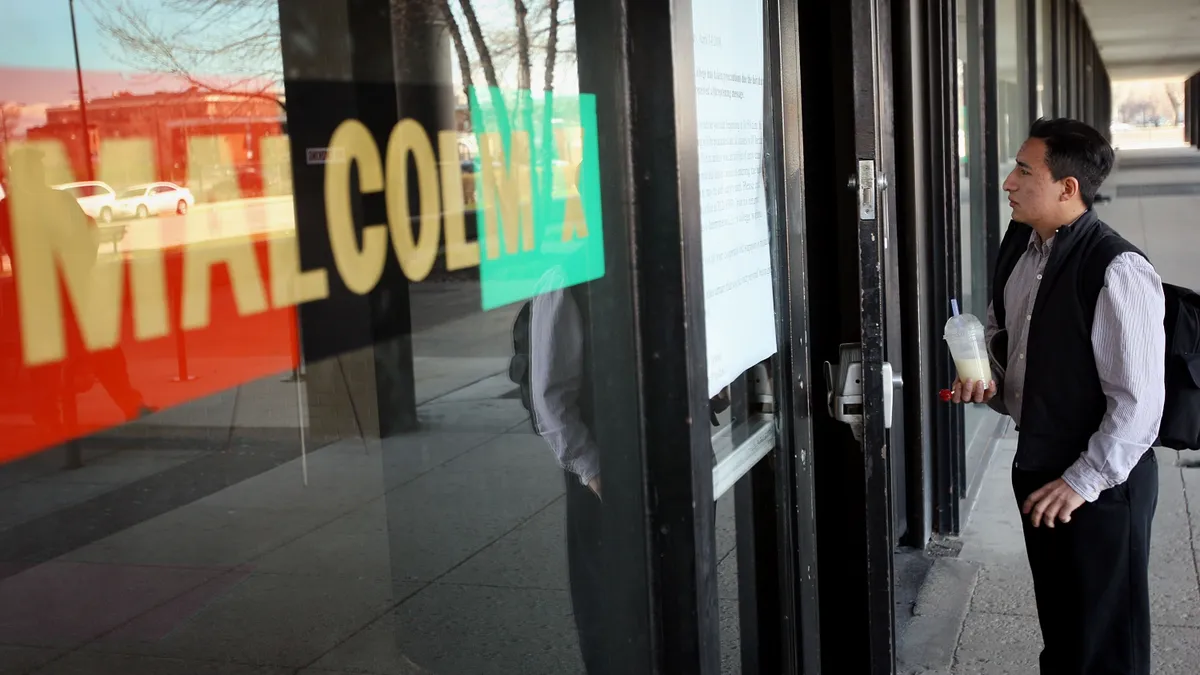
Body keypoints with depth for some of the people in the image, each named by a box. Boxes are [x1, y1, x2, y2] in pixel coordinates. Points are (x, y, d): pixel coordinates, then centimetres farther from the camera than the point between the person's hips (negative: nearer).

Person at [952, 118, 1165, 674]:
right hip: (1038, 466, 8)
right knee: (1058, 627, 24)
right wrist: (990, 384, -1)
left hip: (1101, 484, -8)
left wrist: (1082, 482, -18)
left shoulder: (1118, 271, -23)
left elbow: (1138, 402, -23)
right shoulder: (1019, 243, 2)